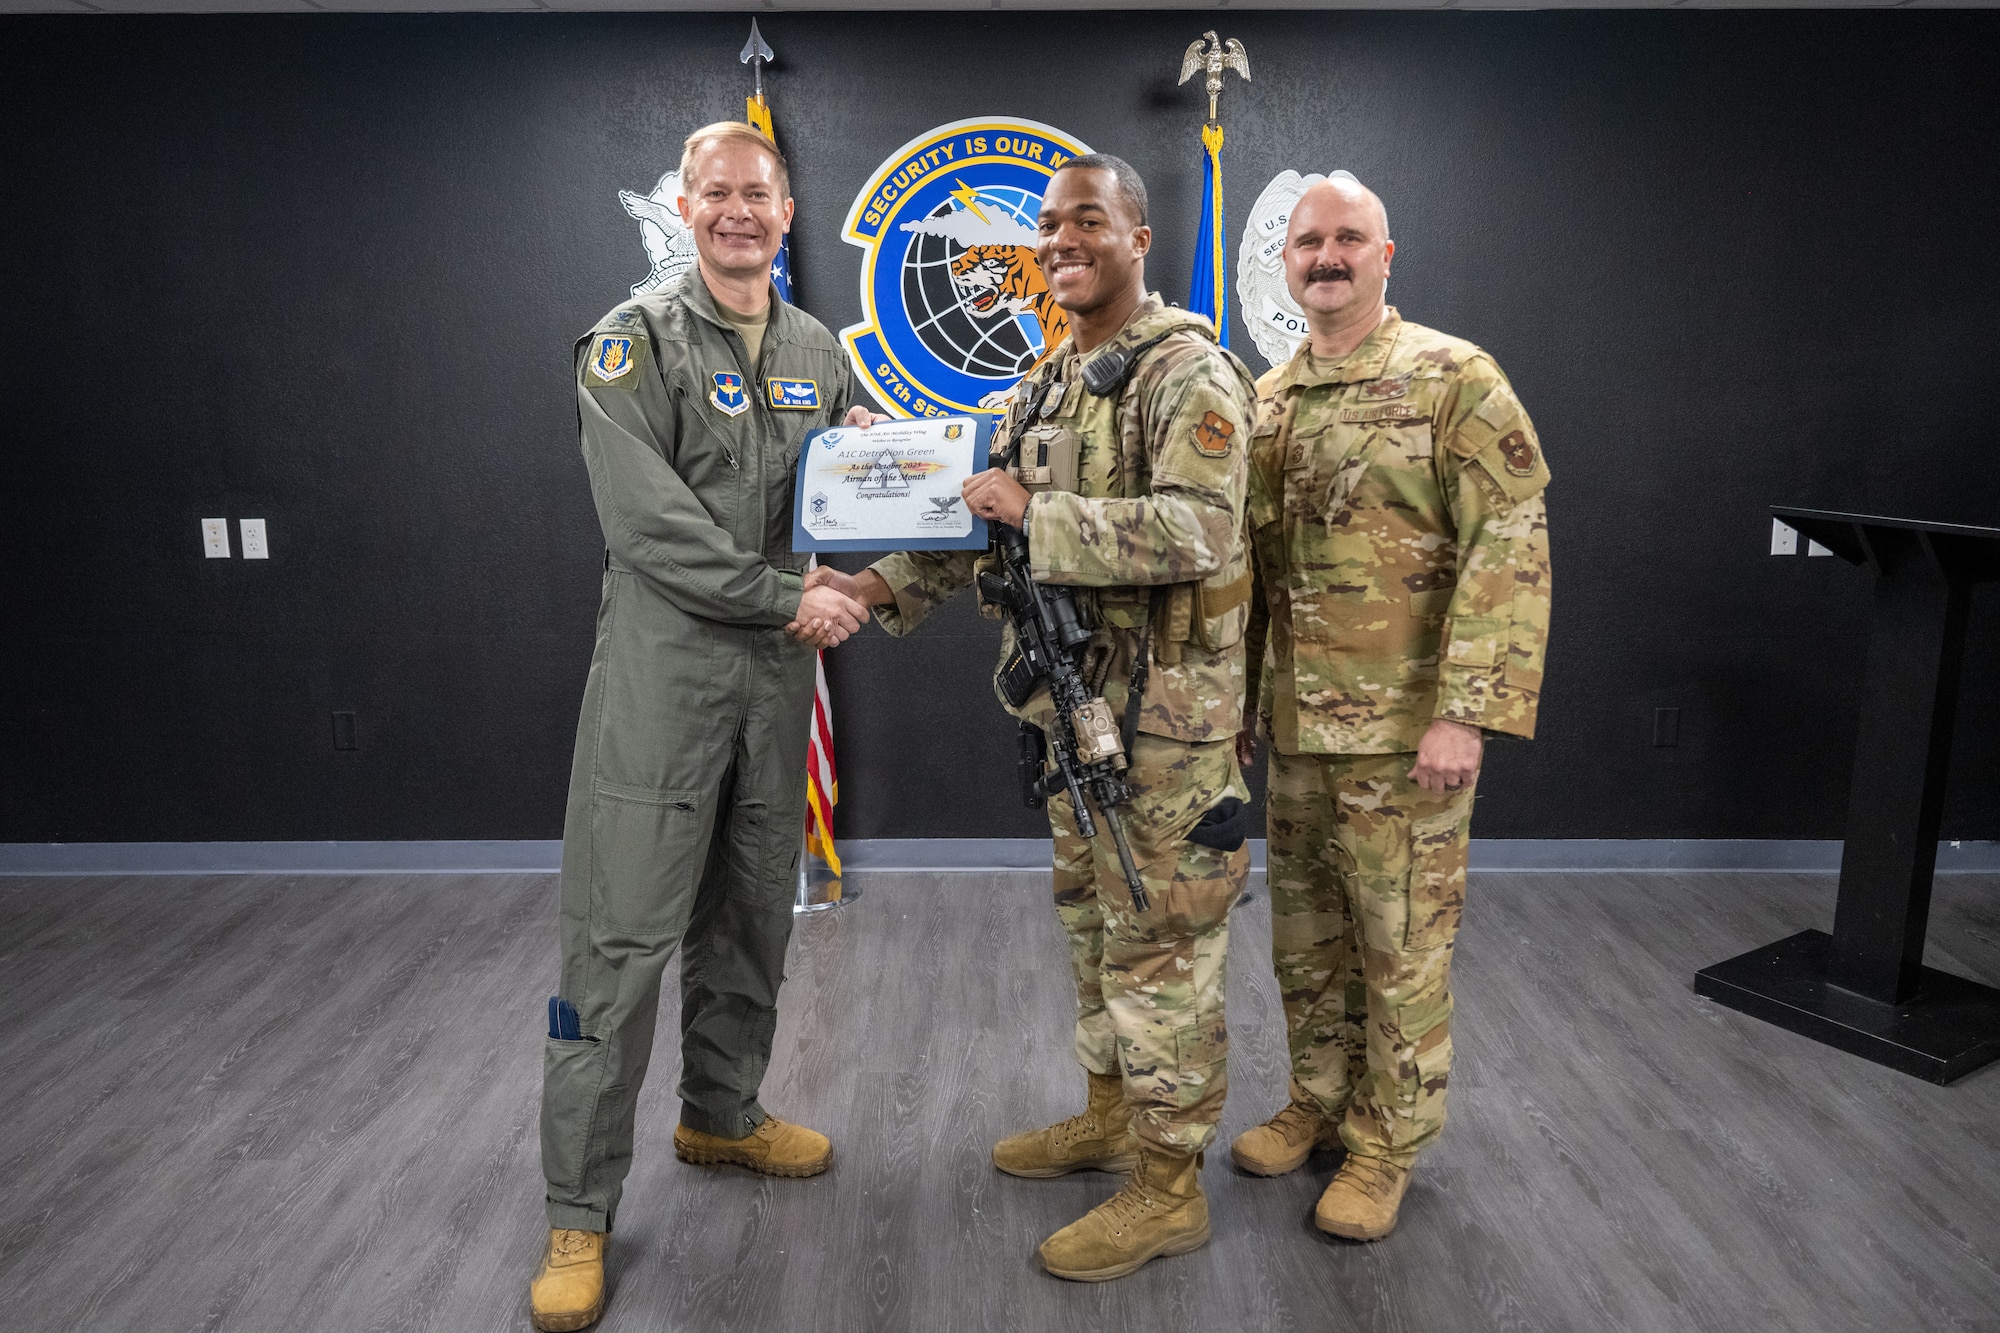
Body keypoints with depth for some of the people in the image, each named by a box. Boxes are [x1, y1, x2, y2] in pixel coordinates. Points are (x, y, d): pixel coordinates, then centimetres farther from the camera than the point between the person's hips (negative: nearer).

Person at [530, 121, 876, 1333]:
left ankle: (722, 1113, 37)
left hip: (777, 668, 6)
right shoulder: (634, 342, -6)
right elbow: (651, 524, -15)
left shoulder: (818, 351, 13)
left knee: (752, 914, 16)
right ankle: (580, 1213, 9)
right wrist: (787, 599, -15)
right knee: (621, 936, -3)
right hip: (664, 663, -6)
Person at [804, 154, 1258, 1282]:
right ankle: (1112, 1112, 38)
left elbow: (1200, 528, -25)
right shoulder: (1048, 384, 15)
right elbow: (992, 518, 15)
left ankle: (1170, 1185, 14)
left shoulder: (1187, 372, -13)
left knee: (1159, 935, -1)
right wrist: (885, 583, 0)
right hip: (1075, 695, 9)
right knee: (1093, 918, 19)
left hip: (1166, 711, -9)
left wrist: (1039, 514, -27)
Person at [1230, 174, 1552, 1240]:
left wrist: (1465, 712, -20)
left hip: (1405, 726, -6)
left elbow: (1511, 548, -14)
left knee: (1402, 942, 6)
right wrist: (1234, 698, 14)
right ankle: (1320, 1102, 36)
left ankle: (1389, 1140, 24)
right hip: (1295, 723, 6)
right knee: (1305, 934, 17)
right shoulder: (1266, 399, 11)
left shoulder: (1455, 378, -8)